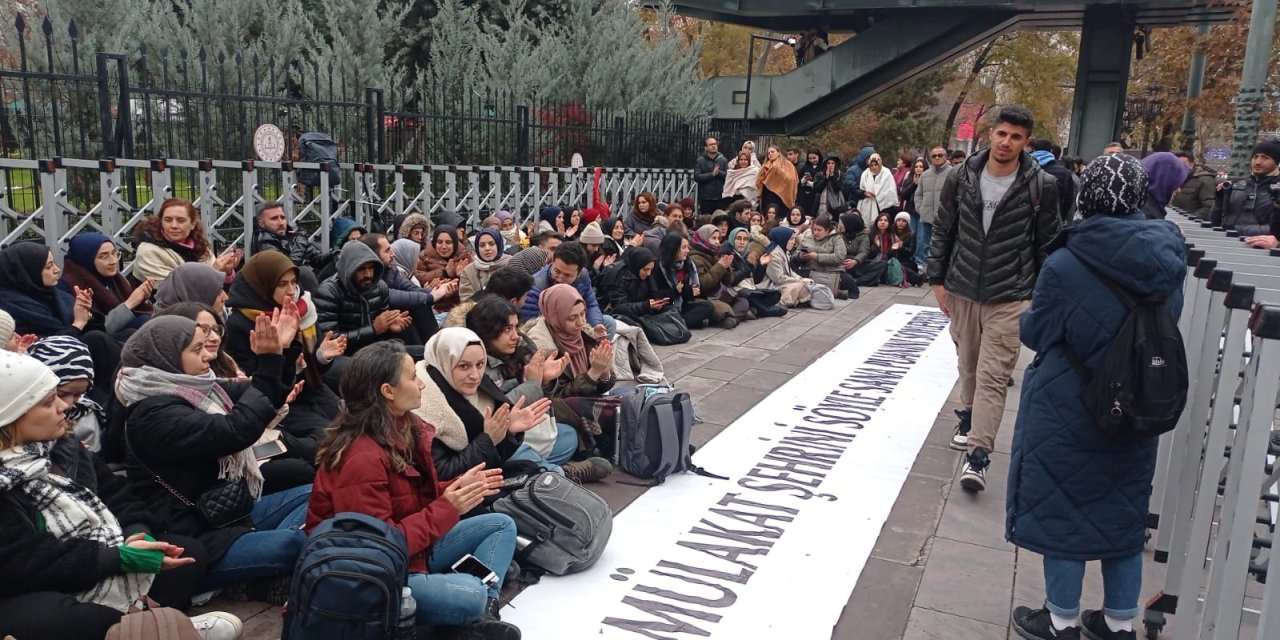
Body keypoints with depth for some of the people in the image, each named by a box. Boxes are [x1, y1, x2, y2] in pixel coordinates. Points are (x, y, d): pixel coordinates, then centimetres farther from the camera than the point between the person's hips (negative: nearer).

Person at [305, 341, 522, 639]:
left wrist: (459, 488, -4)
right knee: (469, 594, -31)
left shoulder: (403, 428, 2)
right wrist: (447, 509, -23)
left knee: (501, 525, 4)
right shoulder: (362, 459, -26)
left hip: (410, 547, 10)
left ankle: (481, 616, -12)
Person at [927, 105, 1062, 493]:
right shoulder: (962, 178, -1)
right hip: (961, 290, 3)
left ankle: (979, 454, -7)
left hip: (1009, 297, -3)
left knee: (993, 375, -7)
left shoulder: (1041, 186, -7)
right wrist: (938, 279, 5)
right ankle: (969, 416, 41)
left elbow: (1048, 243, -1)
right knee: (968, 364, 17)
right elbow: (943, 231, 6)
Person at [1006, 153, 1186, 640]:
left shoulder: (1065, 265, -21)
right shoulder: (1167, 260, -4)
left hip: (1066, 409, -5)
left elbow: (1036, 333, -9)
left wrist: (1028, 316, 12)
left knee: (1061, 506, 10)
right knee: (1121, 510, 18)